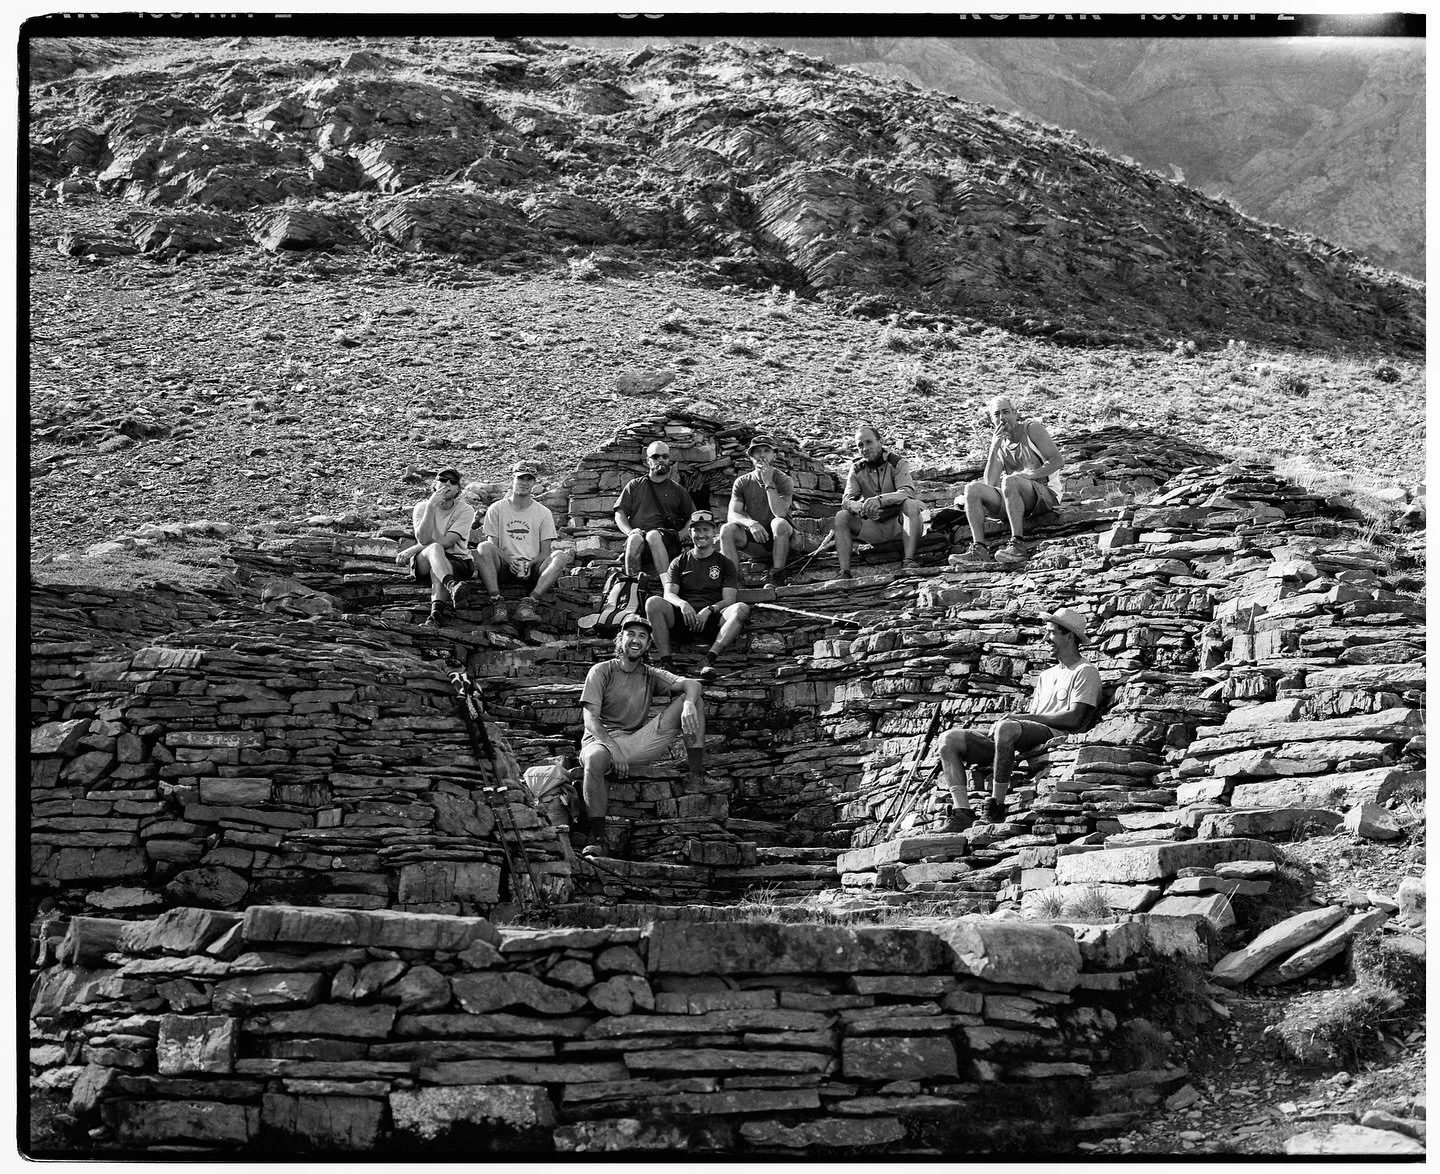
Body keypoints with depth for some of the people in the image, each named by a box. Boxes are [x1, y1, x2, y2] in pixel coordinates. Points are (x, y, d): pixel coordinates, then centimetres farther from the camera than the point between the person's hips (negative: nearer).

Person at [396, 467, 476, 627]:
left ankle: (436, 613, -50)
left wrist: (412, 550, -13)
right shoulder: (421, 507, 2)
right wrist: (431, 507, -23)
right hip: (423, 562, 0)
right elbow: (423, 539, -17)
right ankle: (452, 585, -65)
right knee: (434, 549, -35)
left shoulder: (465, 510, -2)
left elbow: (446, 542, -14)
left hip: (457, 561, 0)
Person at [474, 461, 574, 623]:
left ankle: (528, 603, -36)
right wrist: (509, 559, -18)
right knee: (483, 548, -30)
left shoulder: (543, 513, 10)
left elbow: (545, 552, 5)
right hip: (505, 567, -1)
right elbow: (492, 545, 2)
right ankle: (497, 603, -34)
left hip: (532, 569, 1)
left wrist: (530, 564, -17)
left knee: (561, 556, -28)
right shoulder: (496, 509, 9)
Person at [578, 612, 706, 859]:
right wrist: (613, 748, -25)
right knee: (594, 758, -43)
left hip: (638, 743, 3)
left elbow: (692, 684, -5)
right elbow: (590, 720, -8)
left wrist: (689, 703, -31)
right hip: (602, 739, -3)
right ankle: (596, 838, -40)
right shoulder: (601, 671, 3)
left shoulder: (651, 676, 12)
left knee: (690, 700, -8)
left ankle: (697, 775, -16)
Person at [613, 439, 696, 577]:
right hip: (639, 533, 1)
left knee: (653, 536, -37)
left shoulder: (678, 490, 22)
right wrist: (630, 531, -5)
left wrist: (680, 535, -1)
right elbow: (619, 514, 15)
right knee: (635, 539, -36)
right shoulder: (634, 486, 22)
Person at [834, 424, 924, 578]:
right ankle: (844, 573, -27)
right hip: (874, 527, 3)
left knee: (911, 504, -32)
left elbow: (907, 492, -25)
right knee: (841, 517, -19)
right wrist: (862, 508, -35)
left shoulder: (897, 463, -8)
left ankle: (908, 560, -41)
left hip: (898, 524, -3)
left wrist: (879, 499, -44)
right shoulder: (857, 469, 2)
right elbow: (847, 500, -10)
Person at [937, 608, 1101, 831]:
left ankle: (996, 808, -34)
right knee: (949, 739, -7)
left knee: (1007, 728, -41)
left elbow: (1074, 719, -9)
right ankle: (962, 813, -21)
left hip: (1057, 737, -8)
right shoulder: (1046, 675, 30)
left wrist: (1021, 717, -8)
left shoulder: (1085, 672, 5)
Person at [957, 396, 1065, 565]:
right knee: (972, 488, -15)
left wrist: (1030, 474, -20)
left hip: (1045, 496, -5)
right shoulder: (1000, 444, 18)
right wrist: (995, 447, -4)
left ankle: (1017, 543, -43)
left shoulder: (1032, 429, 4)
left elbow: (1058, 461, -7)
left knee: (1010, 481, -35)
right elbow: (989, 483, 4)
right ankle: (978, 548, -30)